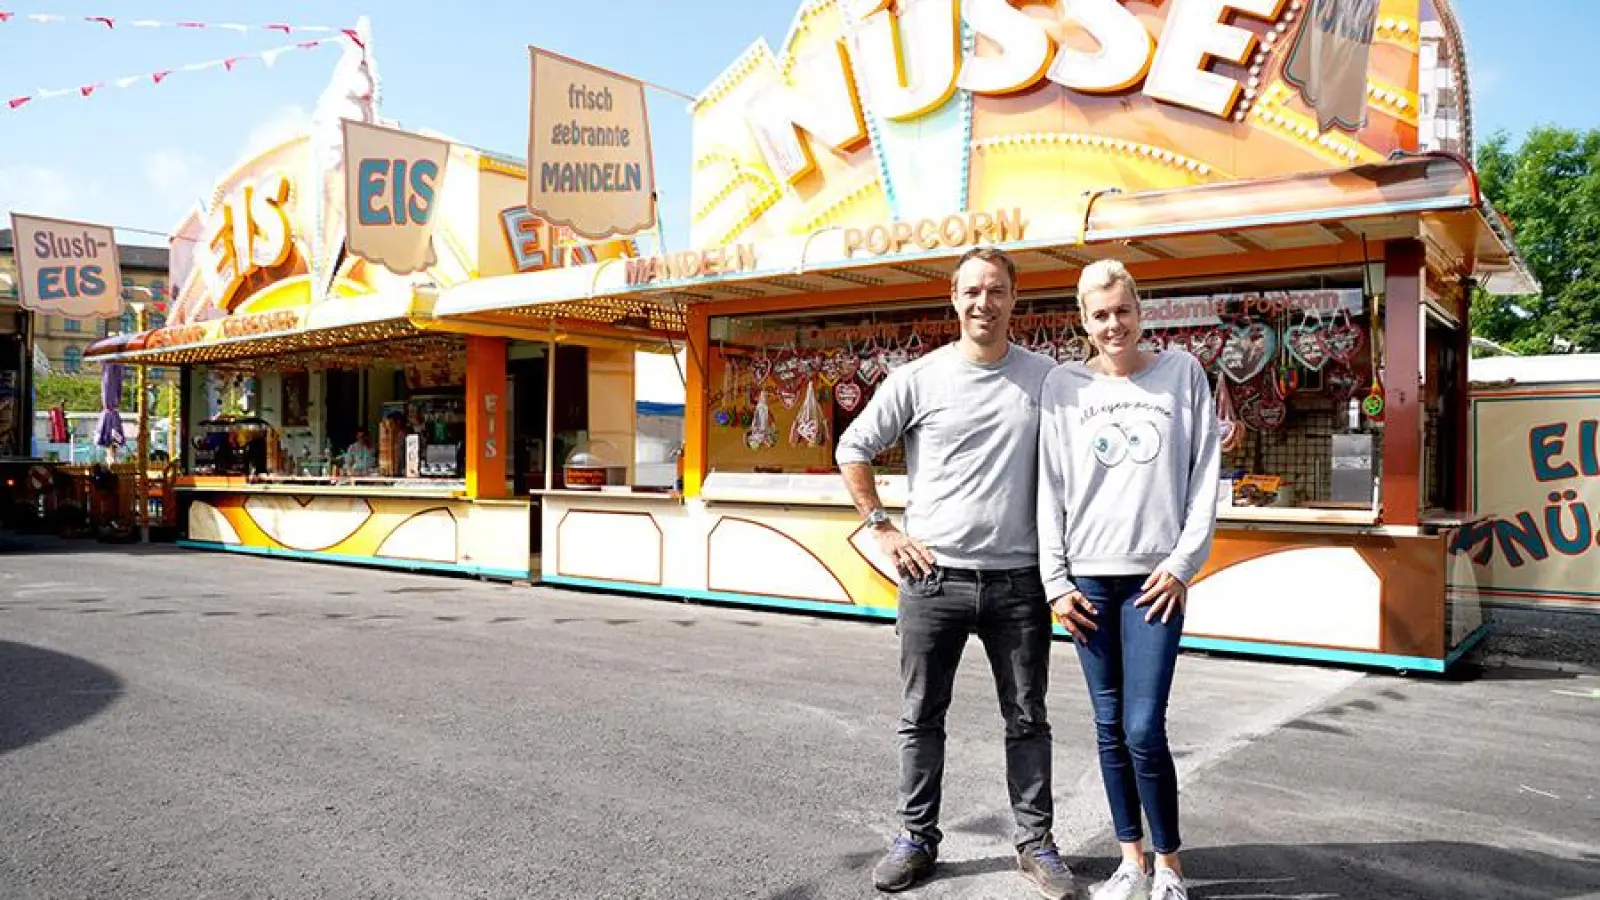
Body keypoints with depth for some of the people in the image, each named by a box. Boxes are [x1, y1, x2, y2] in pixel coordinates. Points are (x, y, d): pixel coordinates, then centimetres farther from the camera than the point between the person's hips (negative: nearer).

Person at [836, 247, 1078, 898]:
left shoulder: (1046, 378, 2)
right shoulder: (918, 378, -1)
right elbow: (853, 448, 6)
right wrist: (883, 528, 0)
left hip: (1019, 581, 1)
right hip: (933, 577, 0)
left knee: (1027, 720, 11)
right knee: (921, 719, 10)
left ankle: (1035, 843, 27)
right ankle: (917, 839, 26)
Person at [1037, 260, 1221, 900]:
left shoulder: (1181, 373, 5)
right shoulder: (1064, 386, 7)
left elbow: (1205, 474, 3)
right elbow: (1050, 487, 5)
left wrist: (1183, 561, -4)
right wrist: (1055, 580, 0)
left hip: (1156, 576, -2)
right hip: (1088, 576, 2)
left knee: (1144, 730, -7)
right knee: (1109, 727, 7)